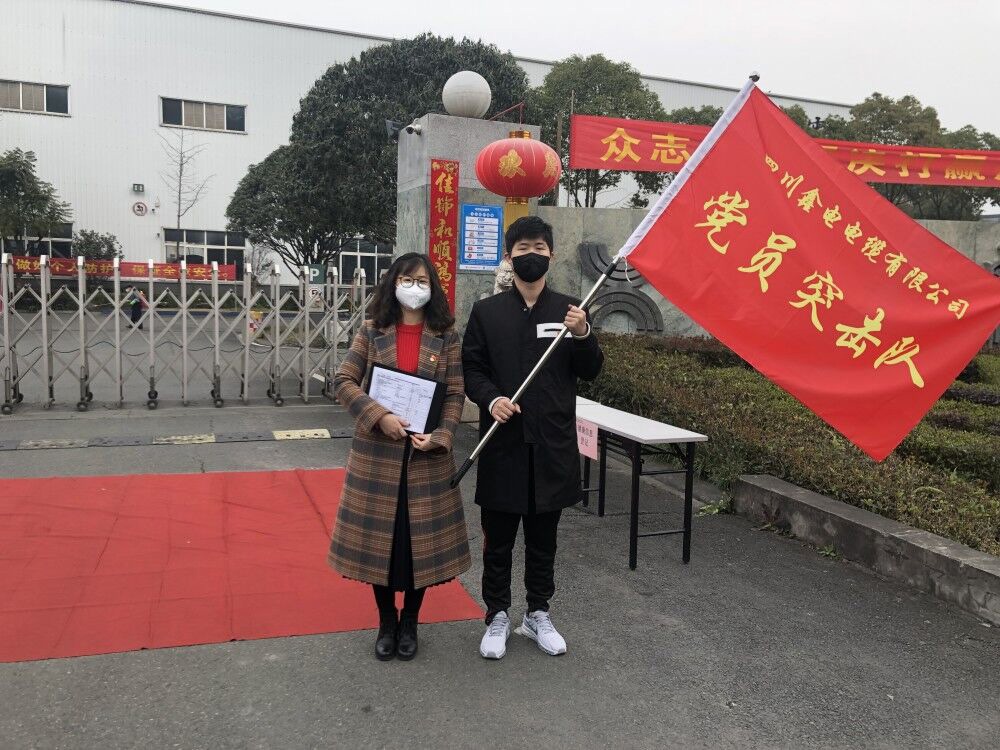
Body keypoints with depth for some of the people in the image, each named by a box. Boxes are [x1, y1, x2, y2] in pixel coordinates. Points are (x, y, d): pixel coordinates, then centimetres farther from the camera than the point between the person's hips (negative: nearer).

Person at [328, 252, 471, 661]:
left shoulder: (446, 337, 2)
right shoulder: (372, 331, 2)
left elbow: (455, 394, 0)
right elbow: (343, 381, -2)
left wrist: (440, 436, -15)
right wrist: (380, 416, -16)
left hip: (426, 452, 0)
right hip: (377, 449, 0)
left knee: (421, 535, 7)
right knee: (378, 532, 7)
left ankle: (409, 620, 27)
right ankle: (386, 620, 26)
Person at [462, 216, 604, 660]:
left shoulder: (569, 310, 5)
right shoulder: (486, 311, 2)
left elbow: (590, 373, 5)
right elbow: (471, 369, 2)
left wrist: (582, 335, -13)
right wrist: (491, 399, -18)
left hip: (552, 443, 1)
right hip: (503, 442, -1)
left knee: (543, 536, 14)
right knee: (498, 538, 9)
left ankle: (538, 614, 30)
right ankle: (497, 617, 26)